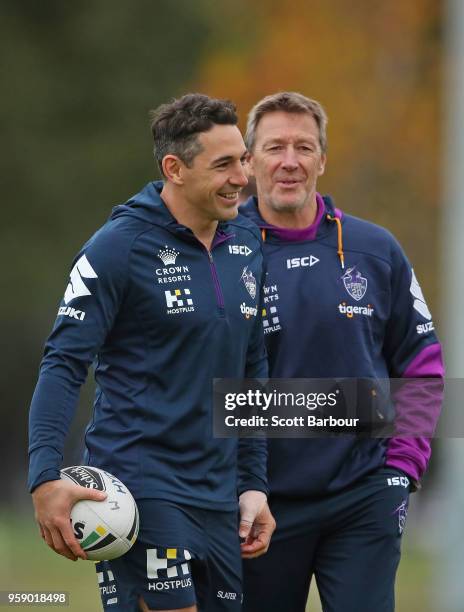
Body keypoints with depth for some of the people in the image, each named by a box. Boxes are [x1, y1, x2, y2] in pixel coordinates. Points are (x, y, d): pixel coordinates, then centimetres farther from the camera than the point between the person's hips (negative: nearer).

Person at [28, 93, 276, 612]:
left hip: (218, 500, 6)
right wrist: (45, 477, -21)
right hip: (139, 487, -6)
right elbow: (63, 364, -11)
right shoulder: (119, 247, -9)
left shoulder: (248, 246, 10)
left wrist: (254, 484, 15)